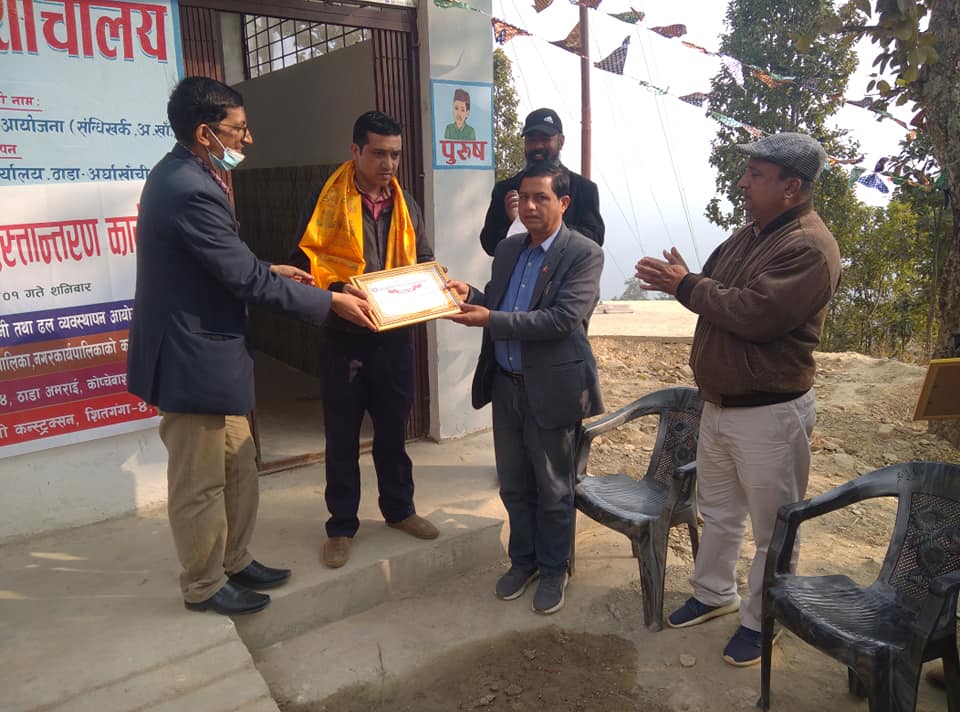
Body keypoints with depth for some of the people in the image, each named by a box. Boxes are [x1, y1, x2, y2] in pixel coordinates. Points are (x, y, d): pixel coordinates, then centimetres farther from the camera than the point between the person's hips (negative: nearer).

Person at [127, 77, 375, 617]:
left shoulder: (185, 175, 8)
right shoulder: (191, 190, -24)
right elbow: (246, 280, -23)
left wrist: (270, 269, 12)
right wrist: (331, 302, -15)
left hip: (210, 352, 10)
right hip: (194, 359, -10)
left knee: (238, 467, 20)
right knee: (201, 484, 8)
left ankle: (235, 562, 37)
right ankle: (205, 586, 27)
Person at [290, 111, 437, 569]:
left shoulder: (405, 204, 10)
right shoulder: (327, 199, -5)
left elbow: (425, 263, 12)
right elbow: (306, 261, -9)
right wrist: (339, 292, -26)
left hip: (395, 334, 4)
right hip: (344, 334, -4)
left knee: (393, 428, 16)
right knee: (342, 434, 7)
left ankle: (399, 508, 34)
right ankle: (342, 525, 21)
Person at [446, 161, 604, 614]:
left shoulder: (583, 254, -11)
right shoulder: (507, 249, 9)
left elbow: (563, 319, -22)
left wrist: (490, 319, -25)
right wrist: (470, 295, -7)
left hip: (550, 388, -6)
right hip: (505, 384, 6)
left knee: (553, 490, 10)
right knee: (513, 485, 17)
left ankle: (553, 569, 30)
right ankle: (523, 560, 37)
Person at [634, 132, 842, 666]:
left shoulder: (810, 248, -20)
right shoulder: (751, 234, 10)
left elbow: (755, 315, -28)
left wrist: (686, 285, -19)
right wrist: (679, 280, -4)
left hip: (770, 413, -9)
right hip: (719, 402, 9)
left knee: (772, 531, 10)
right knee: (719, 512, 23)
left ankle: (760, 622, 28)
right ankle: (714, 593, 42)